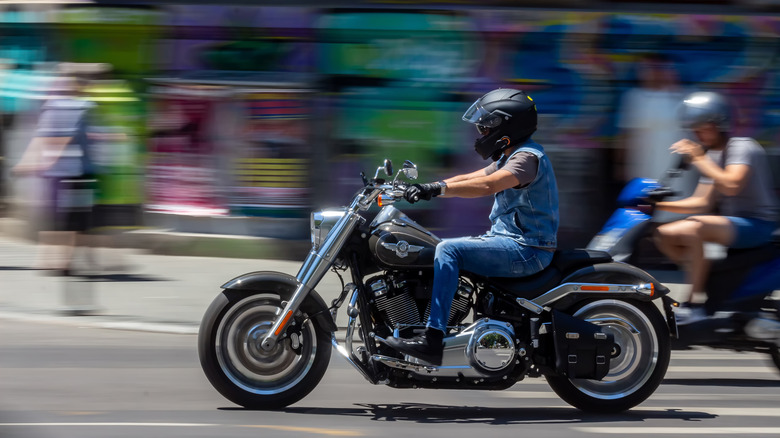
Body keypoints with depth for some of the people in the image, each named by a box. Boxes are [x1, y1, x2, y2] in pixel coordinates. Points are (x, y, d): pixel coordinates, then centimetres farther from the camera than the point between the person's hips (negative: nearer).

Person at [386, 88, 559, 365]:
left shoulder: (527, 156, -14)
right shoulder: (510, 158, 19)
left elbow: (487, 185, -31)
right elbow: (468, 179, 16)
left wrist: (438, 188, -36)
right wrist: (423, 188, 3)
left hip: (526, 249, -11)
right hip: (510, 241, 11)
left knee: (449, 250, -24)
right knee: (443, 248, 14)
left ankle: (433, 340, -31)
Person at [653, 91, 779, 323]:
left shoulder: (743, 147, -13)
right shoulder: (710, 156, 13)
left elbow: (731, 186, -30)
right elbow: (703, 202, 9)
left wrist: (699, 160, -25)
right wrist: (659, 205, 0)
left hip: (756, 223, -9)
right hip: (728, 221, 9)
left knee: (693, 228, -33)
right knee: (664, 235, -2)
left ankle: (693, 305, -30)